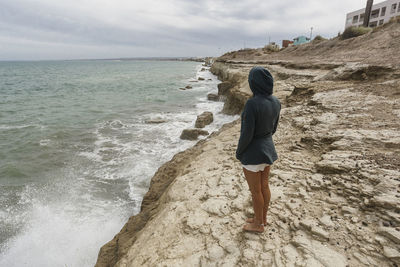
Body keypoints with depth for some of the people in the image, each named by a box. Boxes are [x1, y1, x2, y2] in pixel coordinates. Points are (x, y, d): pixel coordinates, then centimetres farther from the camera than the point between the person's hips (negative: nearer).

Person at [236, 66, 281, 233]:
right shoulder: (275, 102, -2)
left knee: (255, 191, 11)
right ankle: (262, 218, 42)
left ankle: (258, 224, 32)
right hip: (268, 149, 8)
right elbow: (273, 128, 9)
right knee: (264, 186, 22)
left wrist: (238, 152, -7)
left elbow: (246, 134, -23)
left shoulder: (252, 104, -27)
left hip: (253, 153, -8)